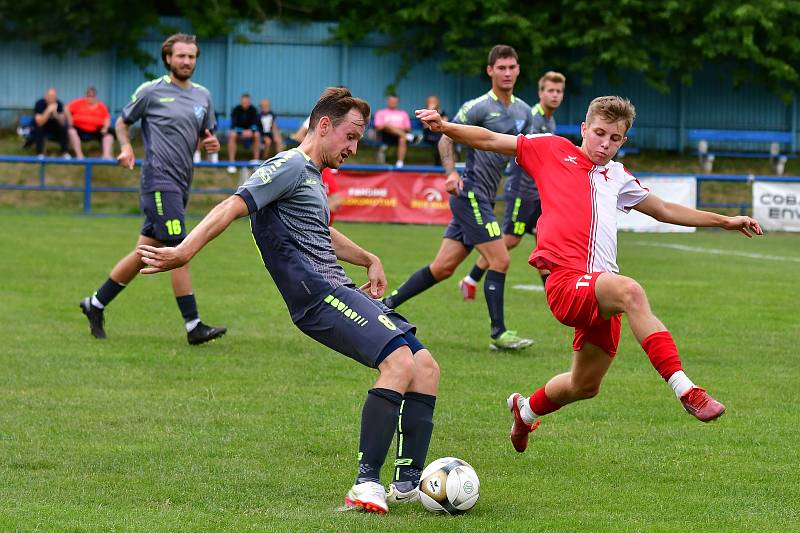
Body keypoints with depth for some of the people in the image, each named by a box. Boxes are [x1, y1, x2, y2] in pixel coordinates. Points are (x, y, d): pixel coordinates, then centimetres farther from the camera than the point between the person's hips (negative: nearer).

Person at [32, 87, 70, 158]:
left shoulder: (59, 104, -15)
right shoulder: (40, 104, -25)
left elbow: (62, 123, -20)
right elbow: (39, 123, -35)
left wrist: (55, 114, -38)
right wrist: (48, 111, -44)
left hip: (53, 127, 3)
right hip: (41, 127, -3)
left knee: (63, 128, -25)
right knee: (39, 129, -35)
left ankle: (64, 153, -12)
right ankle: (40, 153, -24)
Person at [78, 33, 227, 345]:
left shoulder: (202, 96, 14)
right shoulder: (151, 91, -2)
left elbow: (207, 133, 25)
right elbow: (122, 122, 9)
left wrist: (212, 142, 2)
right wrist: (125, 147, -9)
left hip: (181, 184, 7)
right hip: (159, 180, -7)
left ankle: (96, 304, 24)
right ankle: (194, 327, -13)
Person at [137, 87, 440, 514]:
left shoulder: (311, 175, 24)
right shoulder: (290, 166, -7)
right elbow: (233, 207, -19)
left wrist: (369, 261, 44)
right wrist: (184, 252, -29)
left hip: (342, 293, 10)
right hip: (319, 297, -10)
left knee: (425, 367, 3)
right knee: (399, 361, -26)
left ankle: (408, 483, 5)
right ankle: (367, 483, -25)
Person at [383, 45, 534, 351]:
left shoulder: (523, 111, 13)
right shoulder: (479, 107, -9)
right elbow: (446, 139, -6)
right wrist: (451, 173, -20)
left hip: (483, 199, 8)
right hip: (470, 193, -8)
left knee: (443, 268, 7)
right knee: (500, 260, -11)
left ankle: (387, 305, 16)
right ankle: (498, 334, -5)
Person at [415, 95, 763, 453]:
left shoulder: (617, 177, 26)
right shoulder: (553, 151, 12)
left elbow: (665, 210, 37)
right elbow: (490, 141, 13)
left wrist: (725, 221, 38)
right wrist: (445, 127, -2)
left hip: (601, 288, 7)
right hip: (566, 279, -7)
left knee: (584, 386, 12)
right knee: (630, 291, -36)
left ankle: (526, 409, 45)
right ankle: (685, 390, -45)